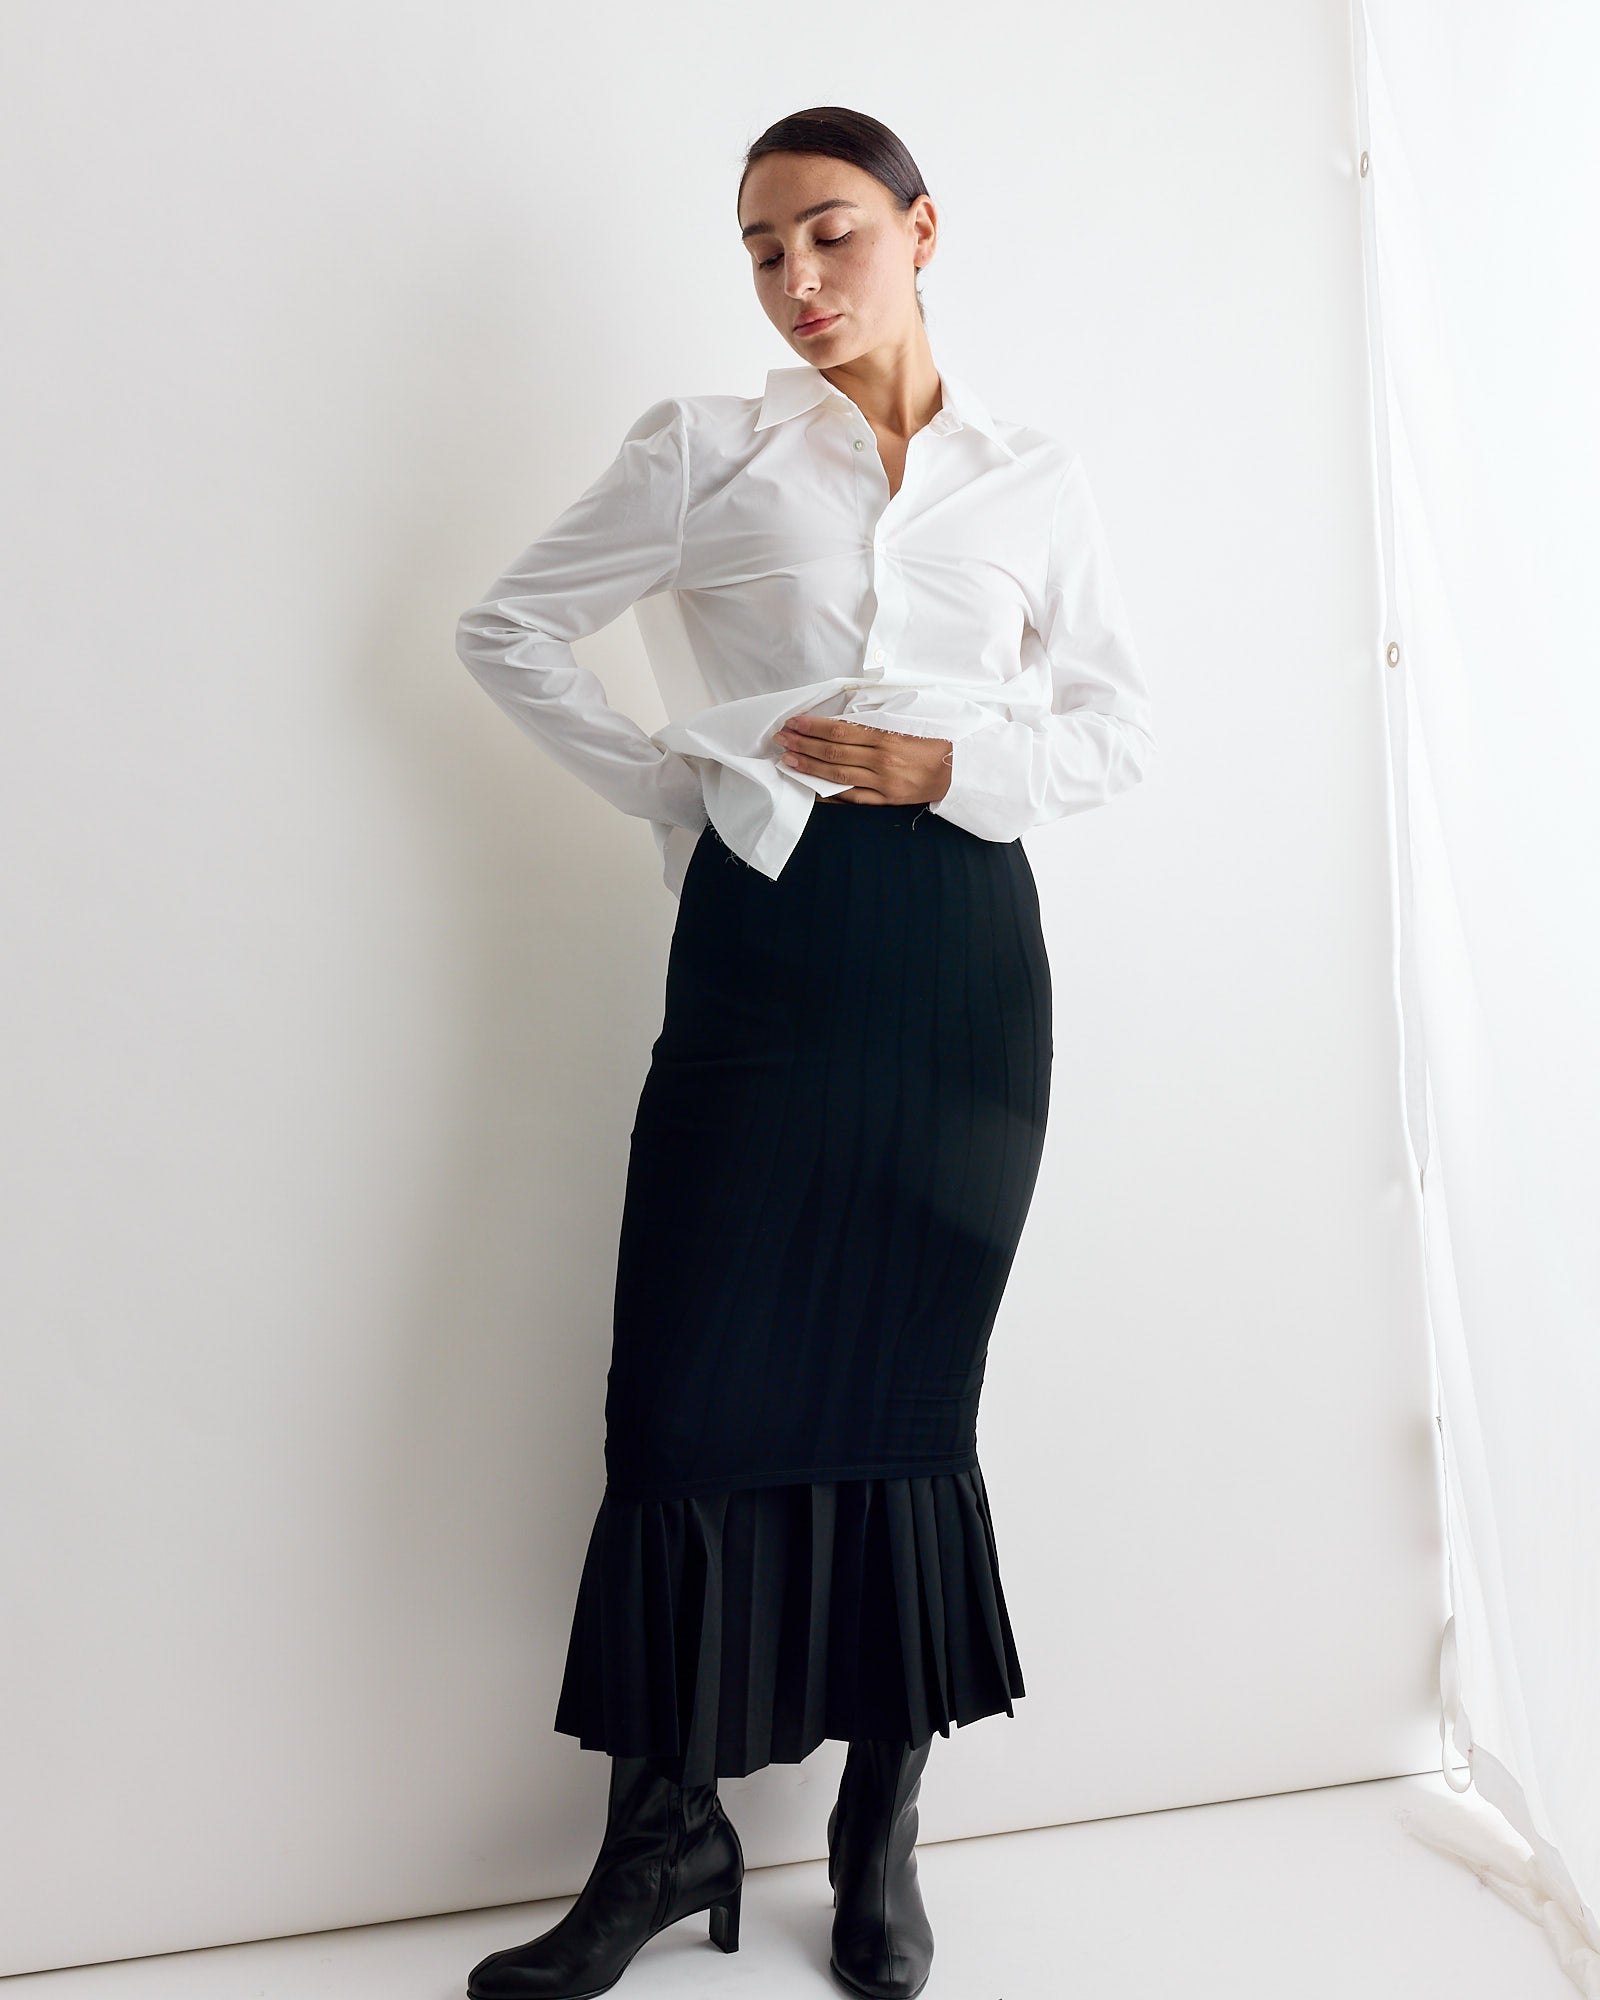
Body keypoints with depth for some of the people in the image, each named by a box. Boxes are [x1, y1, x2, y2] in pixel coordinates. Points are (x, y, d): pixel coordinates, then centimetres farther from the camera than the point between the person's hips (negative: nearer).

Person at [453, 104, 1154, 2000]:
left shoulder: (1036, 480, 13)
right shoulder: (704, 450, 8)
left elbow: (1117, 721, 11)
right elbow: (508, 627, 10)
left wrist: (951, 760, -7)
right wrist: (671, 783, 0)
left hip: (961, 940, 1)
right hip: (765, 925, -1)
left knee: (903, 1383, 6)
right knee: (699, 1380, -3)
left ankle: (881, 1827, 22)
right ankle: (667, 1826, 17)